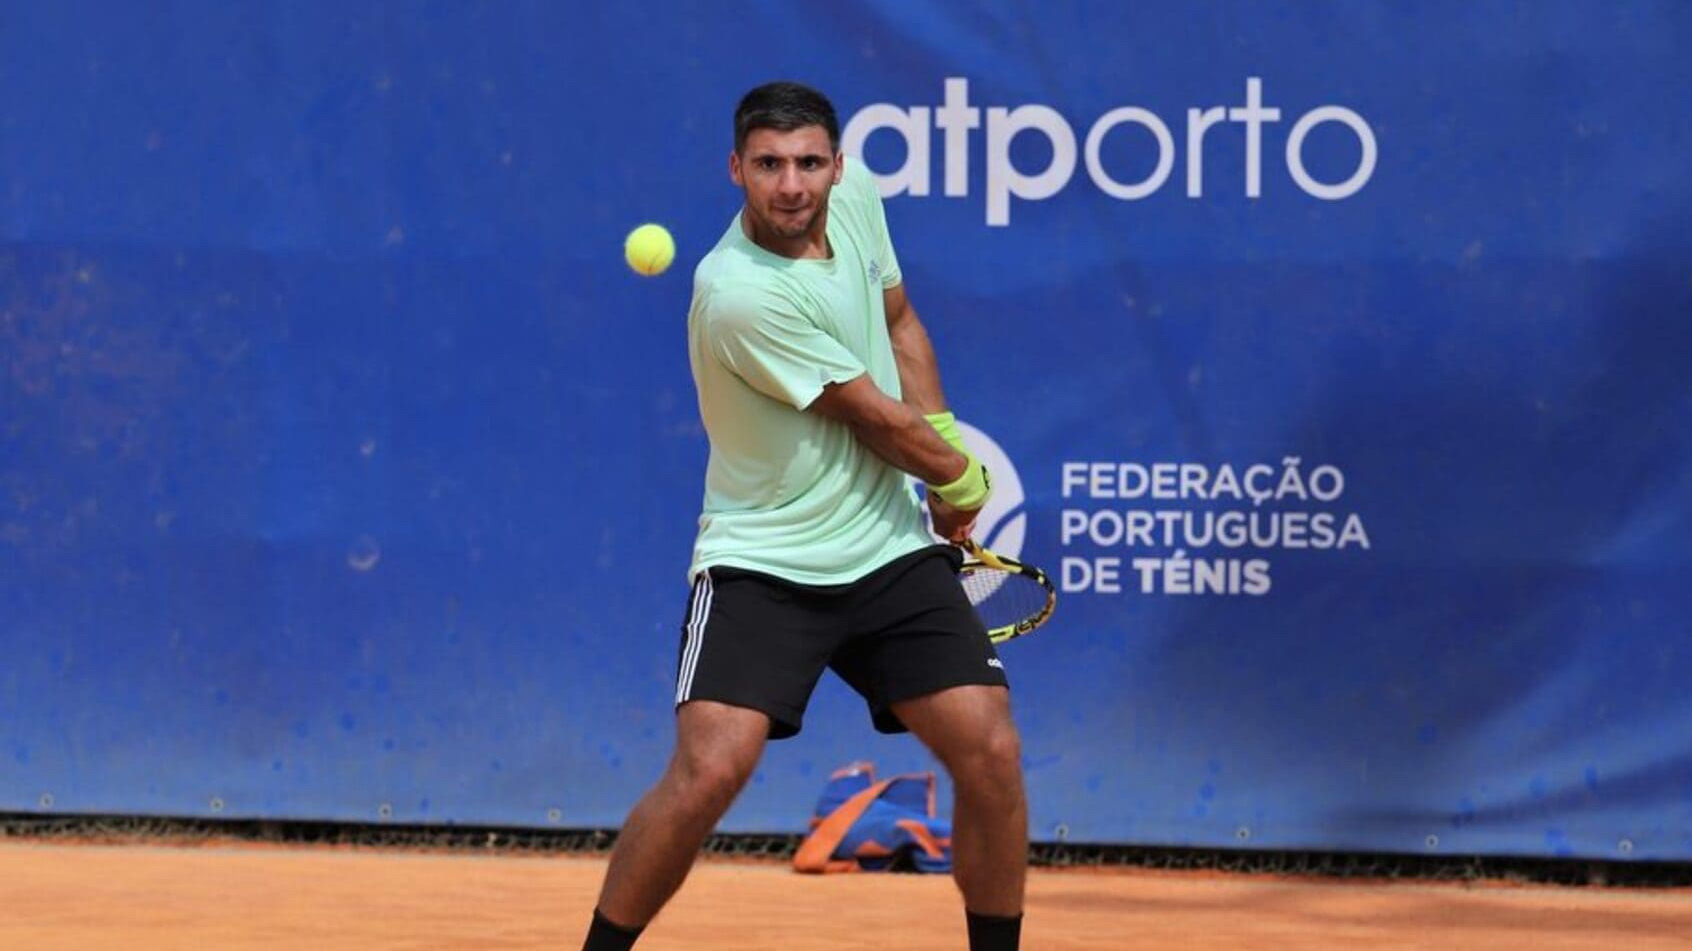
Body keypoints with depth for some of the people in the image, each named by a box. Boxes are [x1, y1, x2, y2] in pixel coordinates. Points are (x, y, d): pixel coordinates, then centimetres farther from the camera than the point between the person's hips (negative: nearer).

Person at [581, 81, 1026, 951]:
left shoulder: (854, 199, -2)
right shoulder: (741, 292, -24)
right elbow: (876, 419, -13)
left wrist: (942, 441, 9)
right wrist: (961, 479, 3)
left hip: (893, 552, 6)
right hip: (762, 566, -6)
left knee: (992, 753, -5)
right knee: (710, 768, -21)